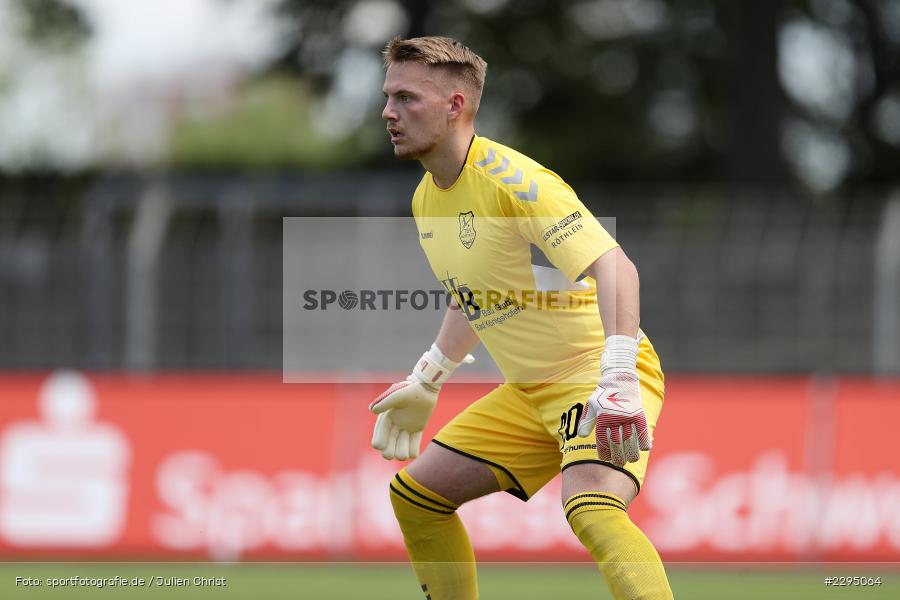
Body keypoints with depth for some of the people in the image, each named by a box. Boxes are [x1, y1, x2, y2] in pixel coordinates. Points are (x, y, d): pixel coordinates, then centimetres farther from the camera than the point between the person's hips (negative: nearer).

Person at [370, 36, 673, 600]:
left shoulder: (512, 179, -22)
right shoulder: (426, 198, 7)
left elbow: (614, 267, -32)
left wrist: (617, 381, -42)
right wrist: (427, 380, 29)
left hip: (597, 377, -10)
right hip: (529, 391, 10)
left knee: (589, 506, -35)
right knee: (415, 493, 11)